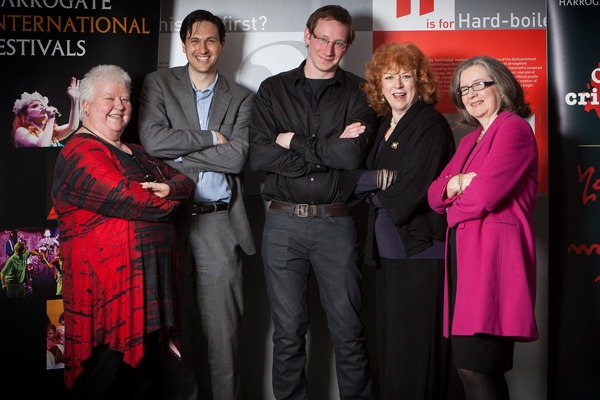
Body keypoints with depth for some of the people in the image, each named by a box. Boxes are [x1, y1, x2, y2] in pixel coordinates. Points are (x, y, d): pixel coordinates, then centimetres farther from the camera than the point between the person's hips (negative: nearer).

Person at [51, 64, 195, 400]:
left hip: (151, 286, 9)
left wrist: (169, 188, -8)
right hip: (110, 291, -9)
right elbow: (135, 202, -18)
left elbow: (185, 181, 15)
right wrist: (166, 199, 2)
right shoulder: (81, 154, -9)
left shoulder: (137, 153, 21)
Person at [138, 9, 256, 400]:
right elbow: (153, 139, -9)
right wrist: (212, 138, -7)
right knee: (175, 323, 10)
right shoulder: (158, 84, 8)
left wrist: (177, 157, -8)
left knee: (223, 329, 1)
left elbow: (237, 157, -5)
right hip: (168, 218, 0)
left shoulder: (242, 98, 9)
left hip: (219, 223, 0)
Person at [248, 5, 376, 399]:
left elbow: (354, 154, -12)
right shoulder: (273, 89, 9)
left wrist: (294, 142, -5)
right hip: (283, 222, 1)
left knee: (349, 330, 5)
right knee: (288, 332, 9)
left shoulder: (358, 93, 6)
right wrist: (329, 151, -9)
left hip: (336, 222, -1)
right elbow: (259, 156, -6)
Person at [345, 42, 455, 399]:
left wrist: (375, 187, 0)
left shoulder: (431, 124, -9)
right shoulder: (383, 126, 15)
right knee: (389, 340, 14)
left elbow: (411, 192, -16)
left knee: (416, 348, -2)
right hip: (386, 250, 8)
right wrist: (386, 179, -9)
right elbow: (356, 180, 9)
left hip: (421, 251, -8)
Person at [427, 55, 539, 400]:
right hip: (464, 254, 8)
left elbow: (485, 194, -17)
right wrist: (454, 184, -7)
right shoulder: (470, 141, 23)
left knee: (472, 365, -12)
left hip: (494, 254, -8)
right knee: (476, 366, 9)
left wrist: (455, 206, 4)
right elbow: (434, 195, 15)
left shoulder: (514, 128, -5)